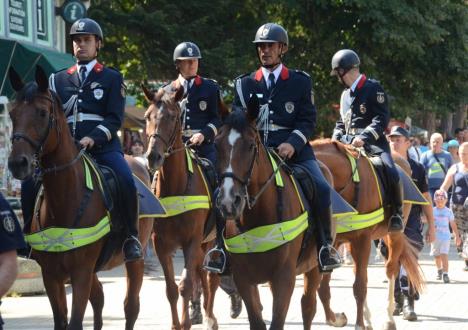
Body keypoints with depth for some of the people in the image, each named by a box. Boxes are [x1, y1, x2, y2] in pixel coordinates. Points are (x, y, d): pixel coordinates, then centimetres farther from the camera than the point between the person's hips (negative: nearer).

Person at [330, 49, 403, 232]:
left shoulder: (374, 88, -2)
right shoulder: (345, 94, 20)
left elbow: (381, 119, -11)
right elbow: (341, 122, 27)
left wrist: (363, 138, -23)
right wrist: (335, 139, 6)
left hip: (373, 142, -7)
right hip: (349, 143, 7)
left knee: (391, 172, -28)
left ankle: (397, 213, -10)